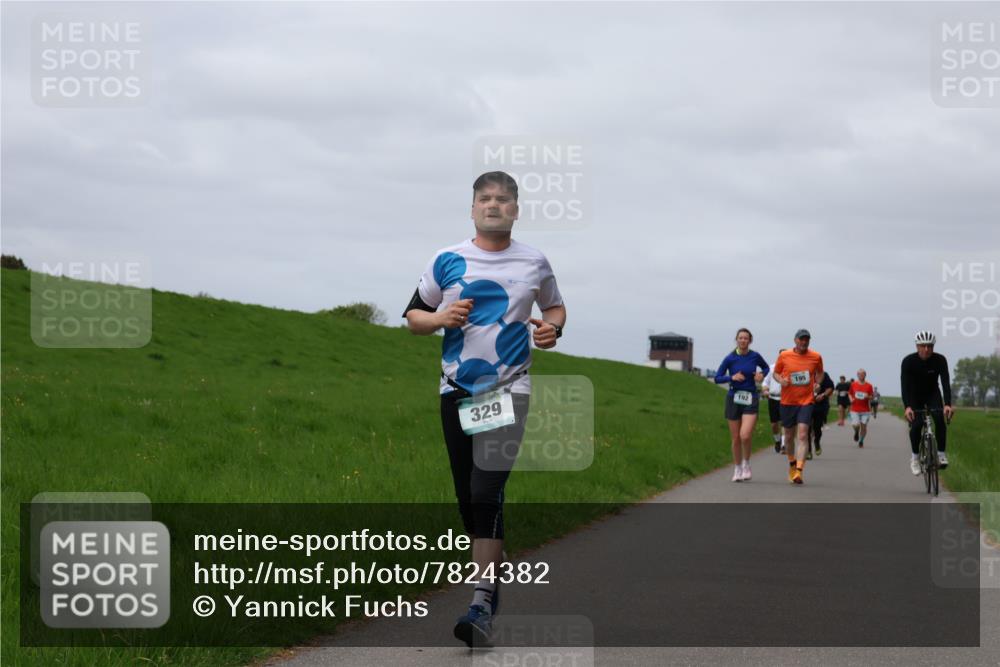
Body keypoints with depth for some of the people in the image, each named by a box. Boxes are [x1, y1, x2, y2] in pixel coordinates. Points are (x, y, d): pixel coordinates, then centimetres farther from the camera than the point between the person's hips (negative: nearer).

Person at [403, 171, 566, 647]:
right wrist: (442, 318, -11)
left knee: (487, 490, -16)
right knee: (468, 496, 7)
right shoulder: (447, 261, 4)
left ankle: (482, 604, -19)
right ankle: (491, 577, 25)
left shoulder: (534, 263, 5)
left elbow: (554, 306, 22)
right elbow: (413, 316, 10)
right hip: (456, 390, 3)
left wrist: (552, 327, -1)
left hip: (508, 388, -2)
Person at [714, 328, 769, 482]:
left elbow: (766, 367, 19)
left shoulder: (755, 357, -1)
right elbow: (717, 378, -1)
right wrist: (732, 377, -17)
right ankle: (737, 469, 22)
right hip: (734, 398, 1)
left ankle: (746, 465, 6)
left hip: (751, 399, -1)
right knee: (735, 438, 6)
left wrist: (761, 375, -2)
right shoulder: (730, 358, -4)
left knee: (745, 435, -18)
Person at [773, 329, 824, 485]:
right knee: (789, 436, 12)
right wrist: (781, 380, -10)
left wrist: (817, 384, 1)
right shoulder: (784, 356, -1)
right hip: (787, 401, 1)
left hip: (806, 401, -1)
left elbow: (820, 373, 19)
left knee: (802, 435, -16)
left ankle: (799, 472, -21)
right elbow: (776, 372, 11)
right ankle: (792, 463, 39)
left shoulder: (816, 357, 1)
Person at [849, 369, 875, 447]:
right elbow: (850, 393, 15)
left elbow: (872, 397, 5)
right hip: (855, 409, 0)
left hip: (865, 410, 0)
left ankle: (861, 441, 22)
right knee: (855, 425, -14)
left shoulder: (869, 386, 0)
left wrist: (868, 397, -17)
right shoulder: (853, 384, 3)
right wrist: (851, 399, -5)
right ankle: (857, 432, 22)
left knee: (864, 426, 1)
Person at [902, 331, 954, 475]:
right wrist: (907, 407, -48)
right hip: (914, 396, -1)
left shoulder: (940, 360, -23)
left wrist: (947, 404, -45)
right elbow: (904, 385, -33)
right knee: (916, 425, -18)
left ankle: (941, 453, -14)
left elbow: (945, 382, -30)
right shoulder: (908, 361, -26)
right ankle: (914, 457, 2)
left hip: (933, 394, 1)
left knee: (940, 419, -25)